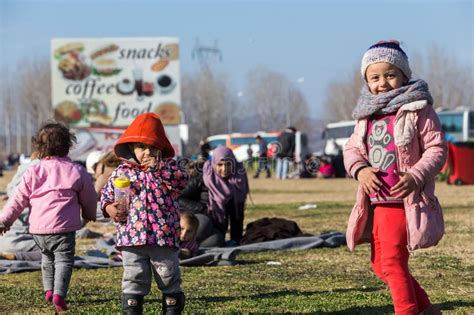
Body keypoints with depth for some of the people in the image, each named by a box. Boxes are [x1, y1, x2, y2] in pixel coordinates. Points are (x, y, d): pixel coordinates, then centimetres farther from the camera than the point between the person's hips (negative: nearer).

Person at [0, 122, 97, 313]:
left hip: (38, 228, 3)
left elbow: (18, 200, 5)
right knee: (63, 259, -1)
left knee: (47, 257, 24)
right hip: (63, 227, -3)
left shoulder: (33, 172, 4)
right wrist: (90, 214, 34)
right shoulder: (76, 171, 1)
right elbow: (89, 198, 14)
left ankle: (49, 290, 21)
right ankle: (59, 293, -20)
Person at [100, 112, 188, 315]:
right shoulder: (122, 172, 4)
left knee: (169, 279, 9)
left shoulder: (167, 167, 4)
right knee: (134, 280, 4)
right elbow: (107, 193, 12)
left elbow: (181, 181, -14)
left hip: (164, 237, 0)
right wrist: (109, 208, -9)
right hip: (132, 238, 0)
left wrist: (158, 167, -19)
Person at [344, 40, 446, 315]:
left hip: (404, 200, -8)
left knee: (393, 261, -12)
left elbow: (437, 149, -10)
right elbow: (352, 149, 13)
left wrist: (416, 176, -25)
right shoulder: (366, 116, 10)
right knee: (380, 264, 13)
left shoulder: (418, 109, -8)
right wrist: (360, 170, -9)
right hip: (376, 201, 8)